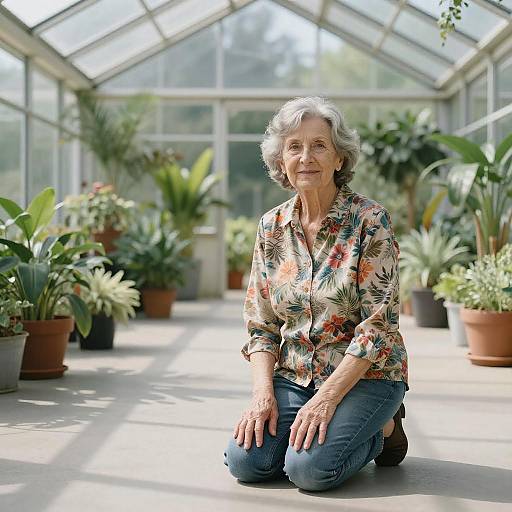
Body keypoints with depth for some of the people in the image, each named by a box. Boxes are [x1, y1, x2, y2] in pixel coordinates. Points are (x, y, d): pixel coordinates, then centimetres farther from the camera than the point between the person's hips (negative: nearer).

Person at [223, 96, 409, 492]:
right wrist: (263, 394, -10)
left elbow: (378, 325, -15)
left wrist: (327, 397, -20)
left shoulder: (370, 220, -11)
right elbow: (261, 325, 5)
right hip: (294, 375, 4)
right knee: (245, 459, -17)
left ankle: (380, 431, 6)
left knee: (309, 467, -25)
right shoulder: (271, 227, 4)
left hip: (365, 375, -4)